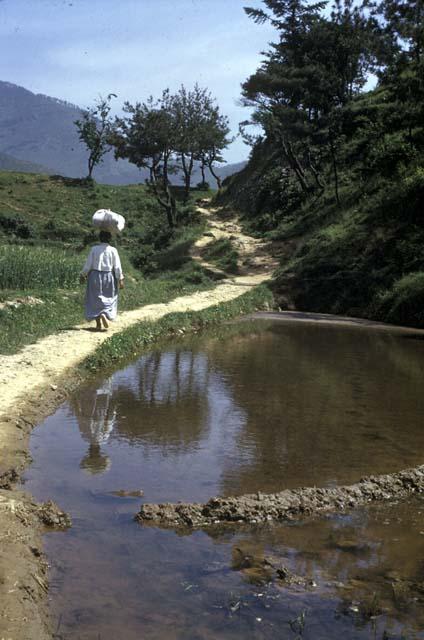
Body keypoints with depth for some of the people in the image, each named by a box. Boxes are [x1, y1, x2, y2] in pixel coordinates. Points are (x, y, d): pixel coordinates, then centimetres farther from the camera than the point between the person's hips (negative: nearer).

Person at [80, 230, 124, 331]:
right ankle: (104, 314, -10)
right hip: (109, 277, -1)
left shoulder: (94, 249, -6)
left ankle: (98, 324, 8)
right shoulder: (113, 250, -7)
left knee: (95, 299, 11)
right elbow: (117, 266, -9)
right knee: (109, 298, 16)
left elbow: (88, 264, -5)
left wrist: (83, 275, 8)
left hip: (95, 277, 1)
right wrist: (120, 279, -4)